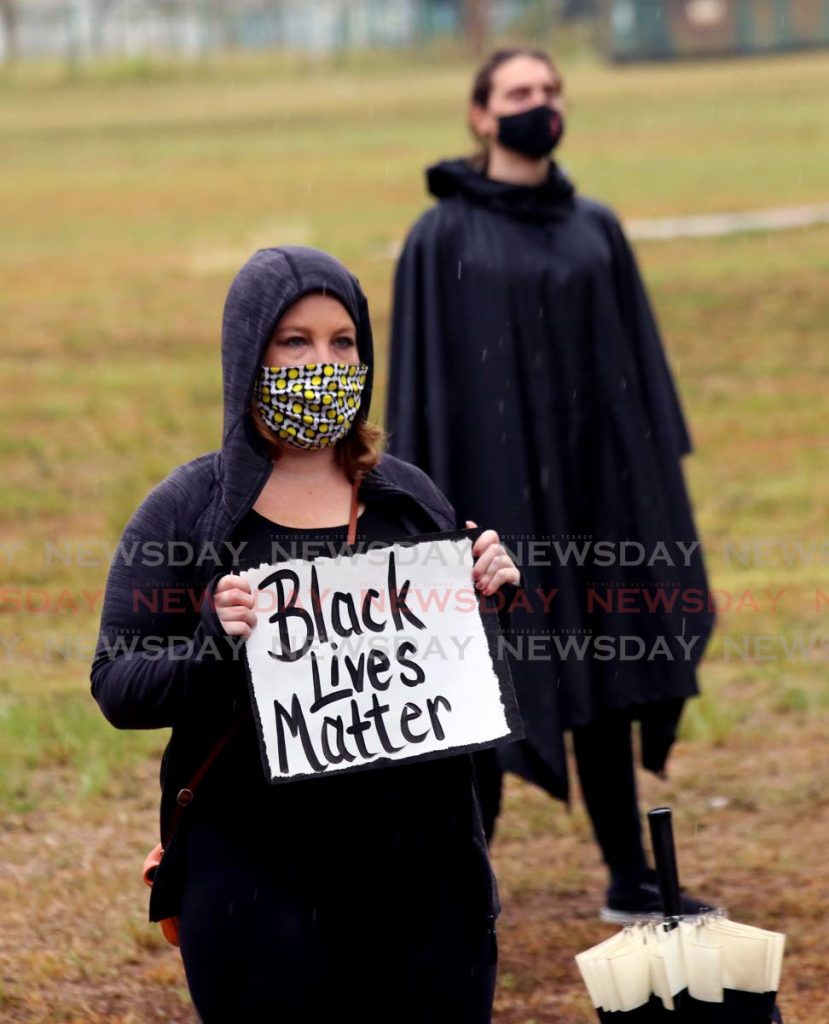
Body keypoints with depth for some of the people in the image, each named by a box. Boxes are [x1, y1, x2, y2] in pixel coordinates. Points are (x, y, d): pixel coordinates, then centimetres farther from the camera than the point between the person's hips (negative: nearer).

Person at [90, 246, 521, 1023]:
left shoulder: (409, 500, 8)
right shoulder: (187, 511, 0)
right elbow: (117, 689, -5)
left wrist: (486, 598, -4)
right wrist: (216, 641, -22)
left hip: (421, 863, 3)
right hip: (260, 876, -3)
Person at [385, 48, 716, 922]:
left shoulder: (596, 230, 9)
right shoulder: (442, 238, -4)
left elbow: (639, 367, 12)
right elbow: (420, 381, -6)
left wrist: (660, 480, 7)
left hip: (593, 482, 4)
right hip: (495, 486, -4)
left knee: (602, 681, 9)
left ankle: (630, 880, 16)